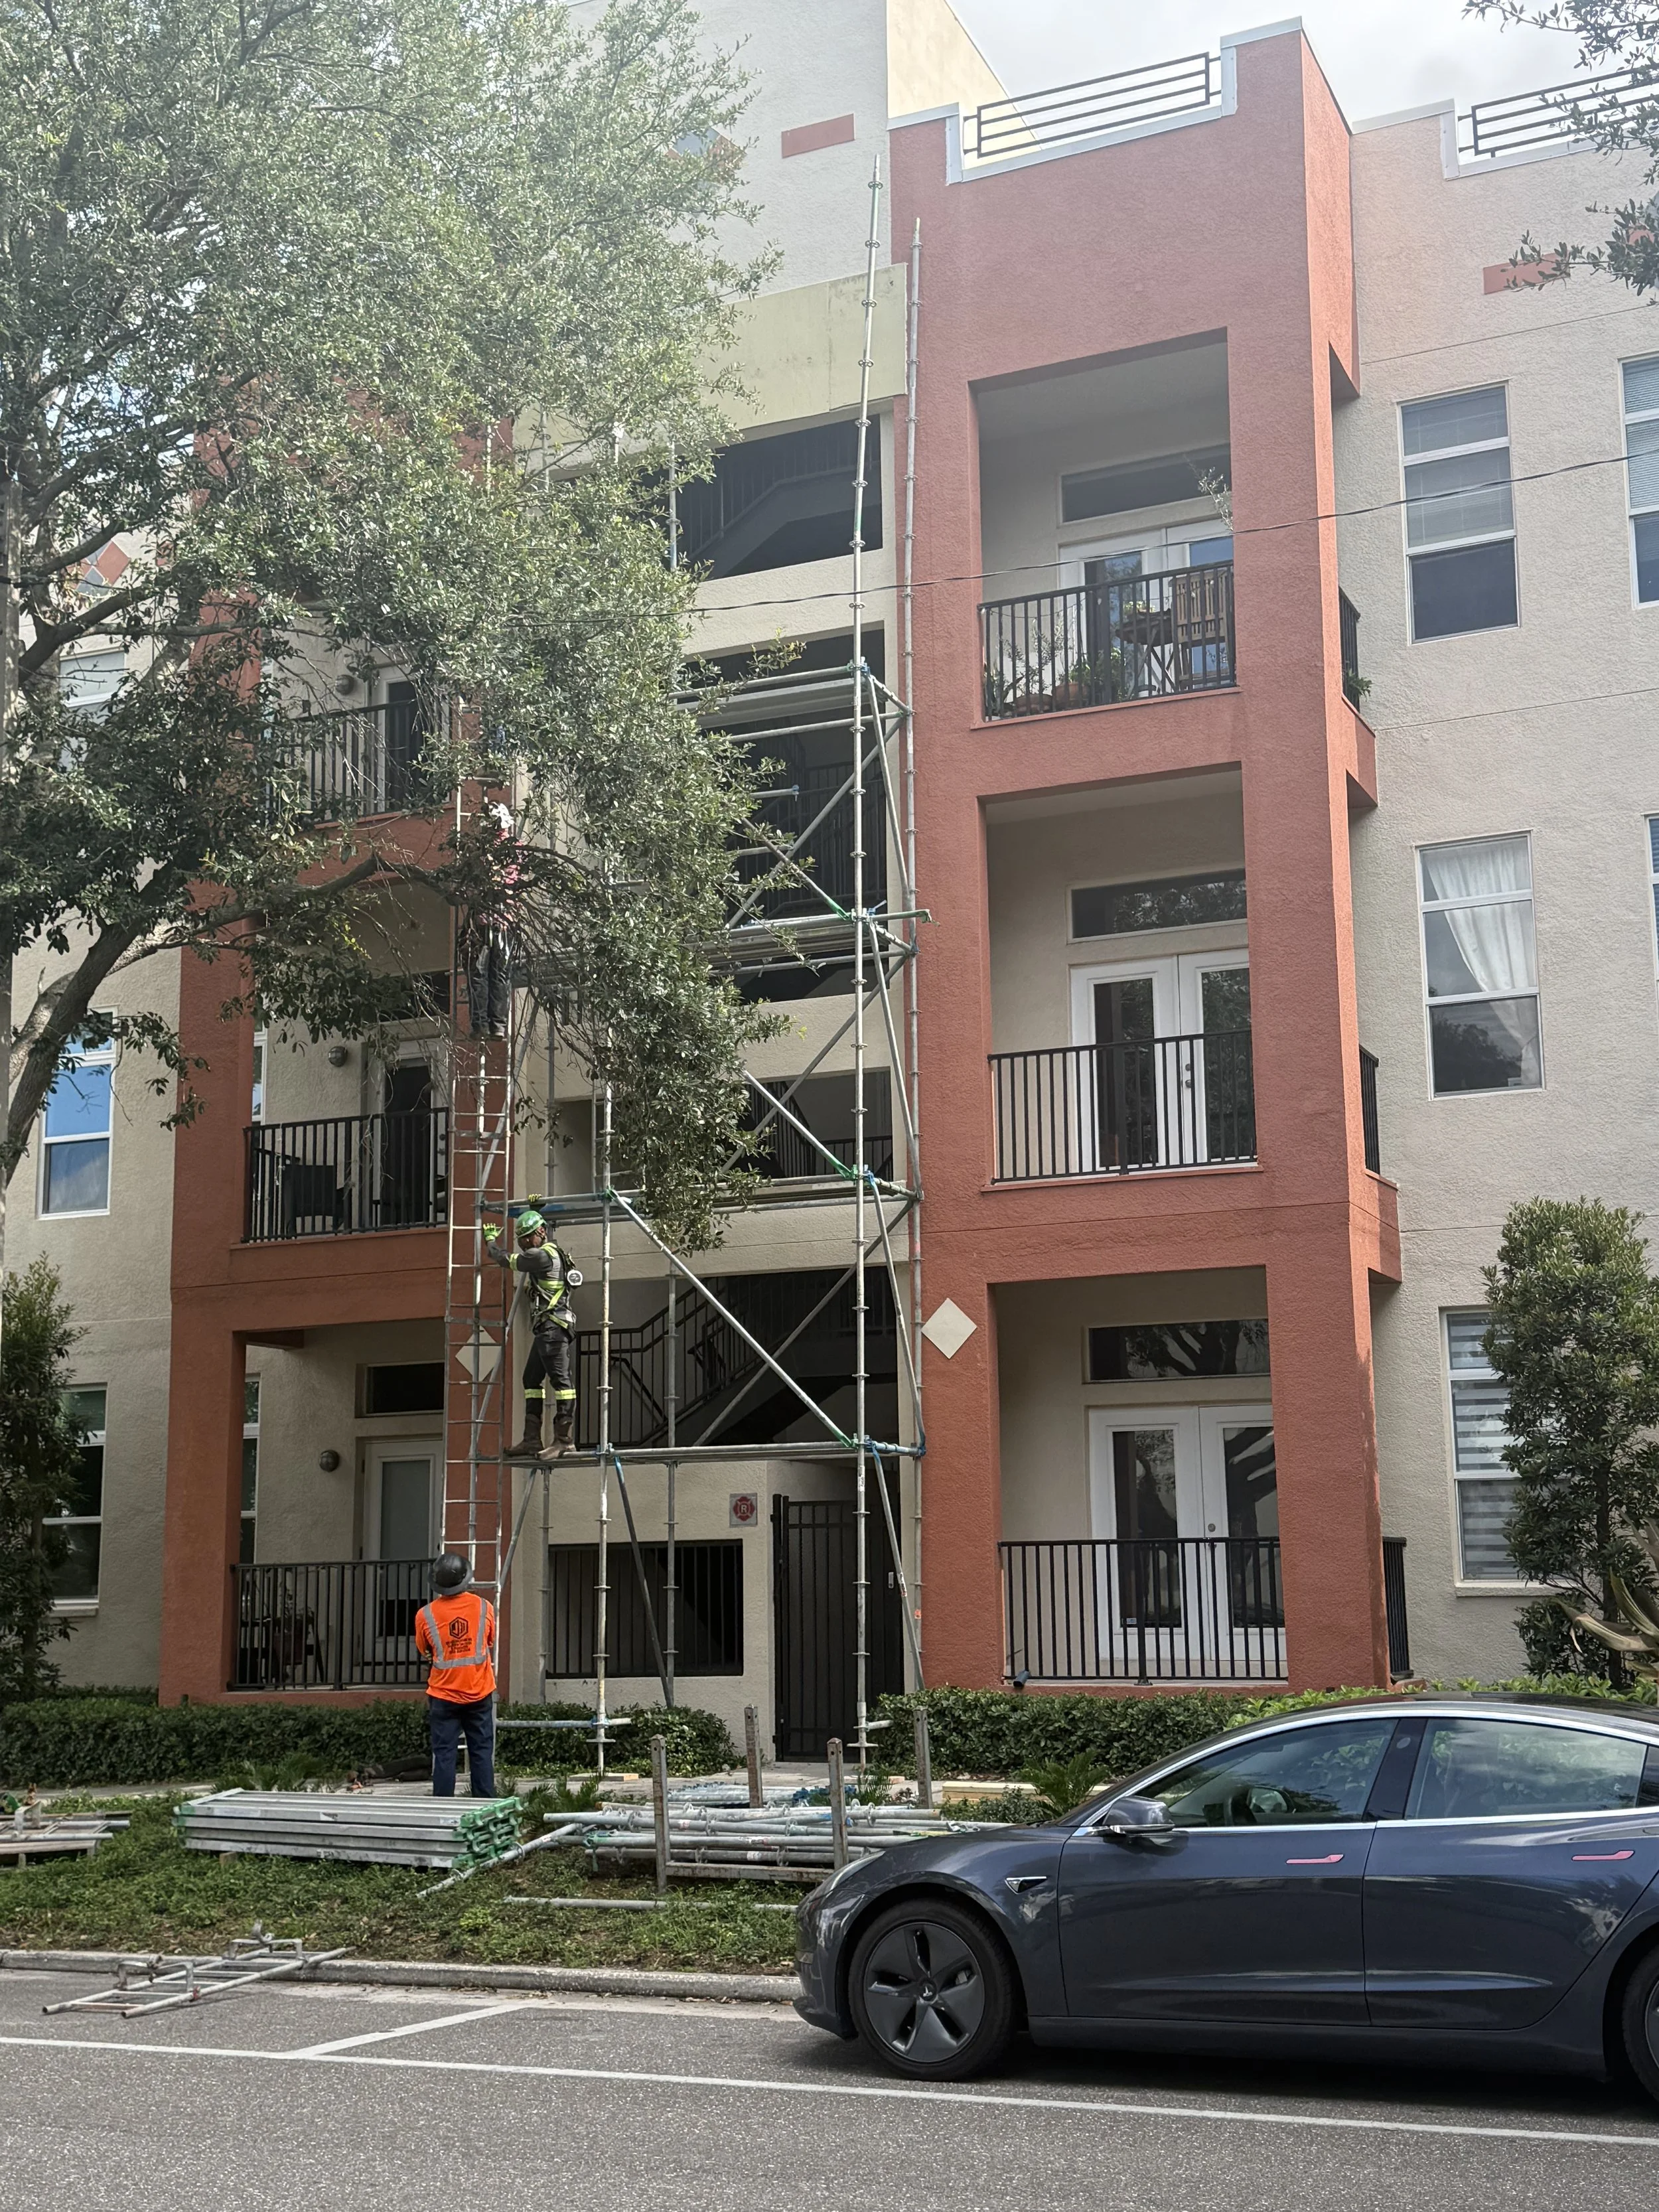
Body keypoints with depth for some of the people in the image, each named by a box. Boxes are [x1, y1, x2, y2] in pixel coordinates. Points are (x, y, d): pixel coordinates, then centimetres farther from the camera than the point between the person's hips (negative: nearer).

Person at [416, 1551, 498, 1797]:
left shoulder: (425, 1615, -10)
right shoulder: (484, 1608, -7)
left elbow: (424, 1653, 7)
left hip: (443, 1696, -1)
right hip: (479, 1694, 1)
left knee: (444, 1756, 4)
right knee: (482, 1754, 8)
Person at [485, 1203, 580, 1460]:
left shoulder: (542, 1255, -10)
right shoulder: (550, 1252, 21)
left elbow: (505, 1260, -2)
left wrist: (491, 1239, 16)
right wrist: (531, 1210, 45)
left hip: (553, 1325, -11)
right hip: (547, 1328, 11)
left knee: (560, 1379, -14)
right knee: (532, 1380, 10)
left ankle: (565, 1439, -18)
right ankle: (532, 1440, 7)